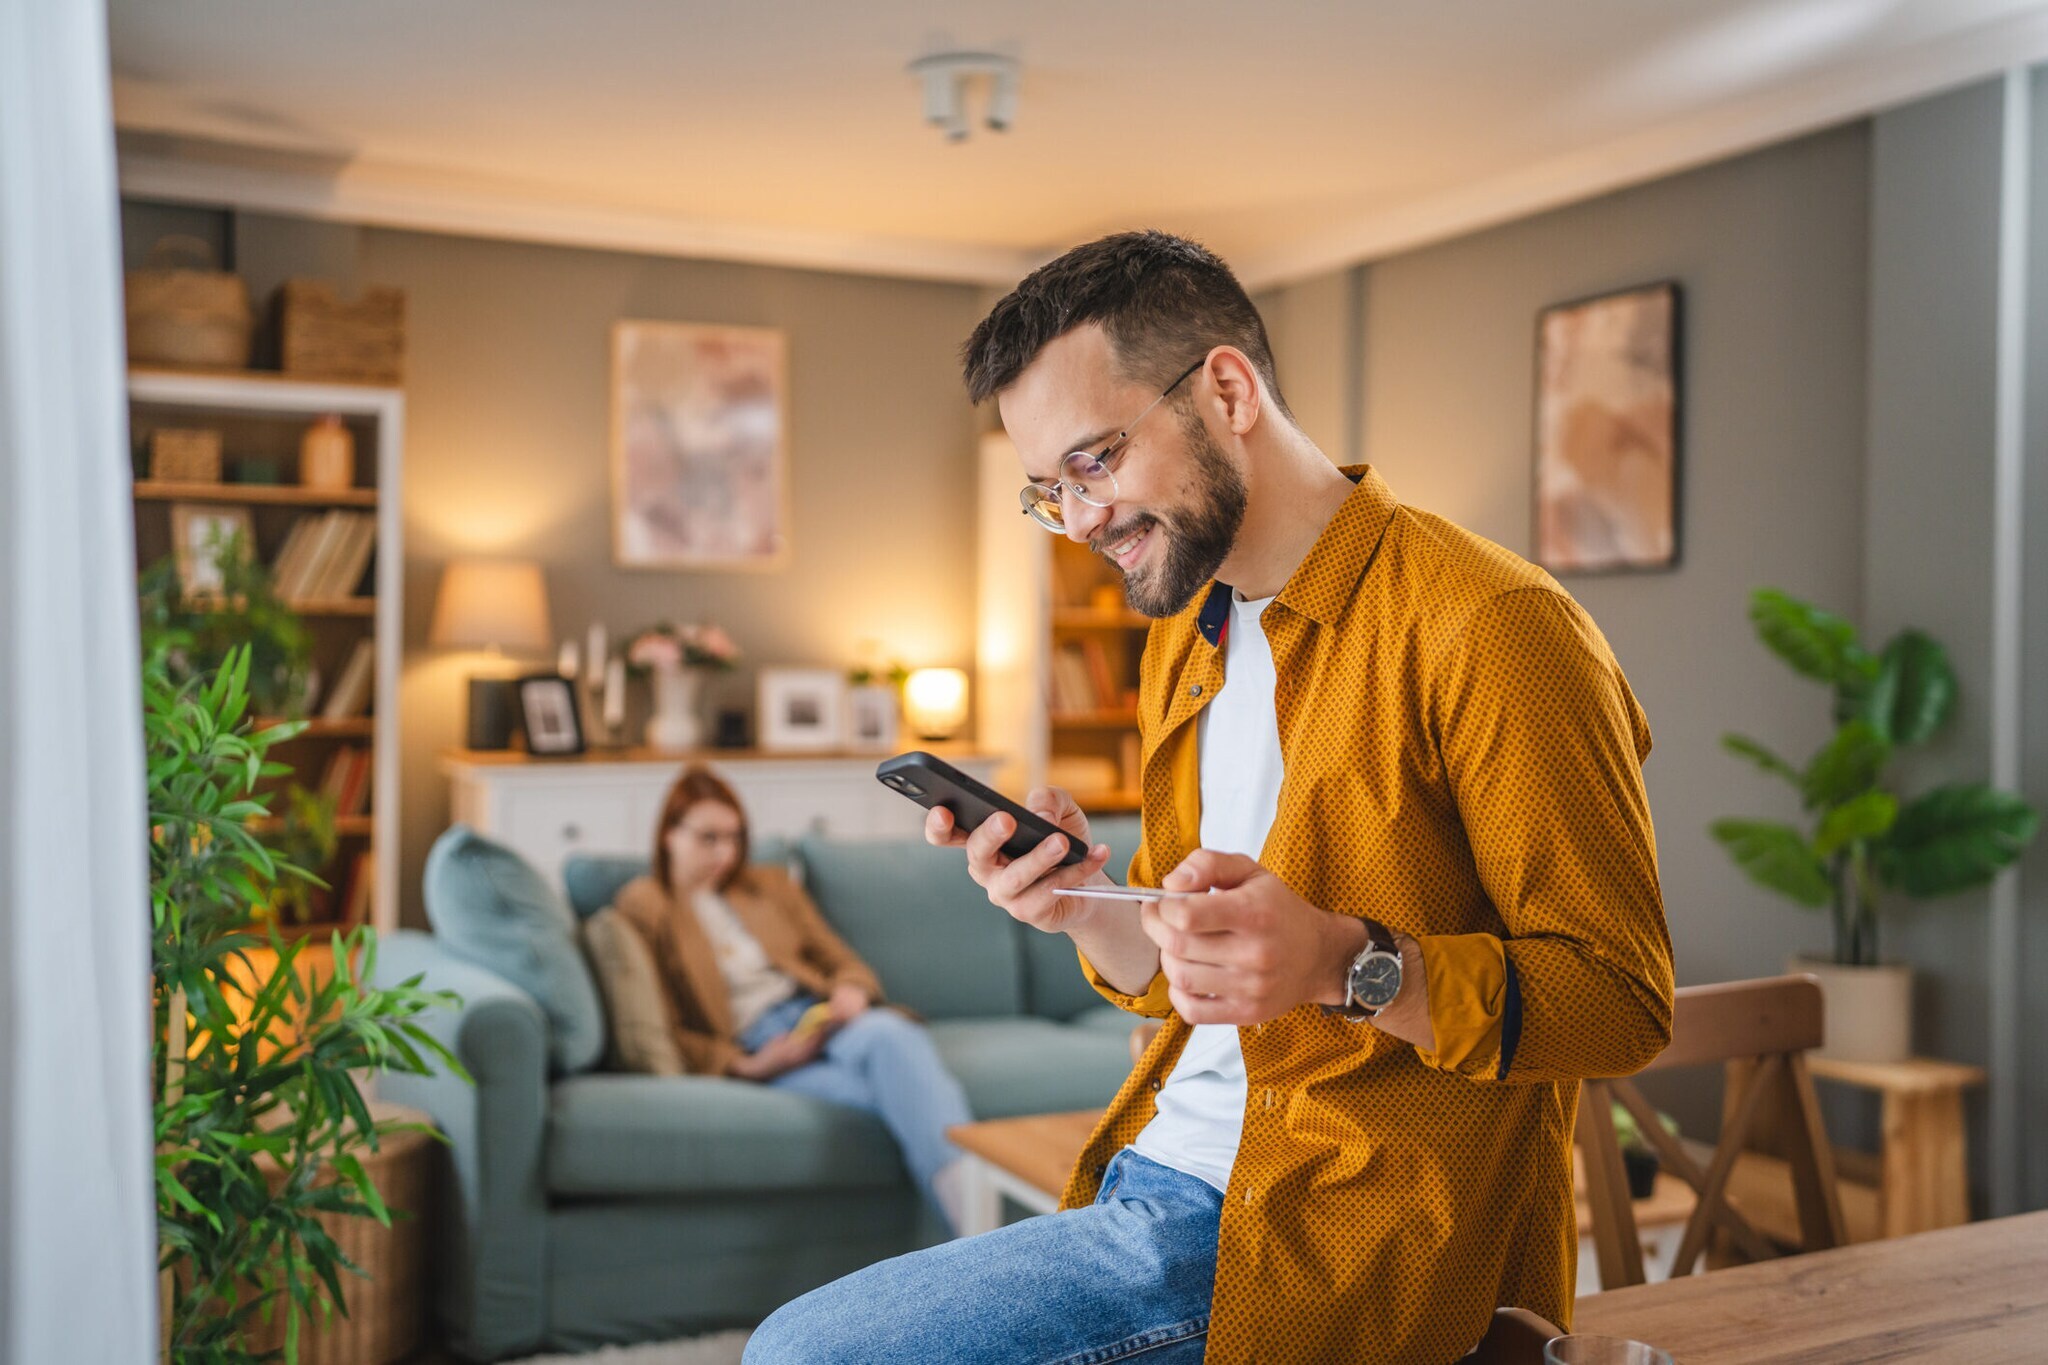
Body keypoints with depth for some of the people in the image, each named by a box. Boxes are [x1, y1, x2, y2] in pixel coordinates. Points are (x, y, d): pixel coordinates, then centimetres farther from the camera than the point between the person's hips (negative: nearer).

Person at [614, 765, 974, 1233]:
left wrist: (851, 992, -3)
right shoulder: (642, 909, 10)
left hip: (815, 1016, 4)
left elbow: (844, 962, 23)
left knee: (890, 1033, -35)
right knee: (893, 1087, -33)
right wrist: (745, 1066, -13)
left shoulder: (770, 886, 25)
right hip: (746, 1050, -3)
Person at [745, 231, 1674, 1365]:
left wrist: (1349, 967, -26)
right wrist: (1082, 909, -2)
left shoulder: (1489, 629, -13)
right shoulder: (1183, 639, 14)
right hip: (1159, 1174, 8)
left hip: (1340, 1236, -8)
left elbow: (1622, 1002, -12)